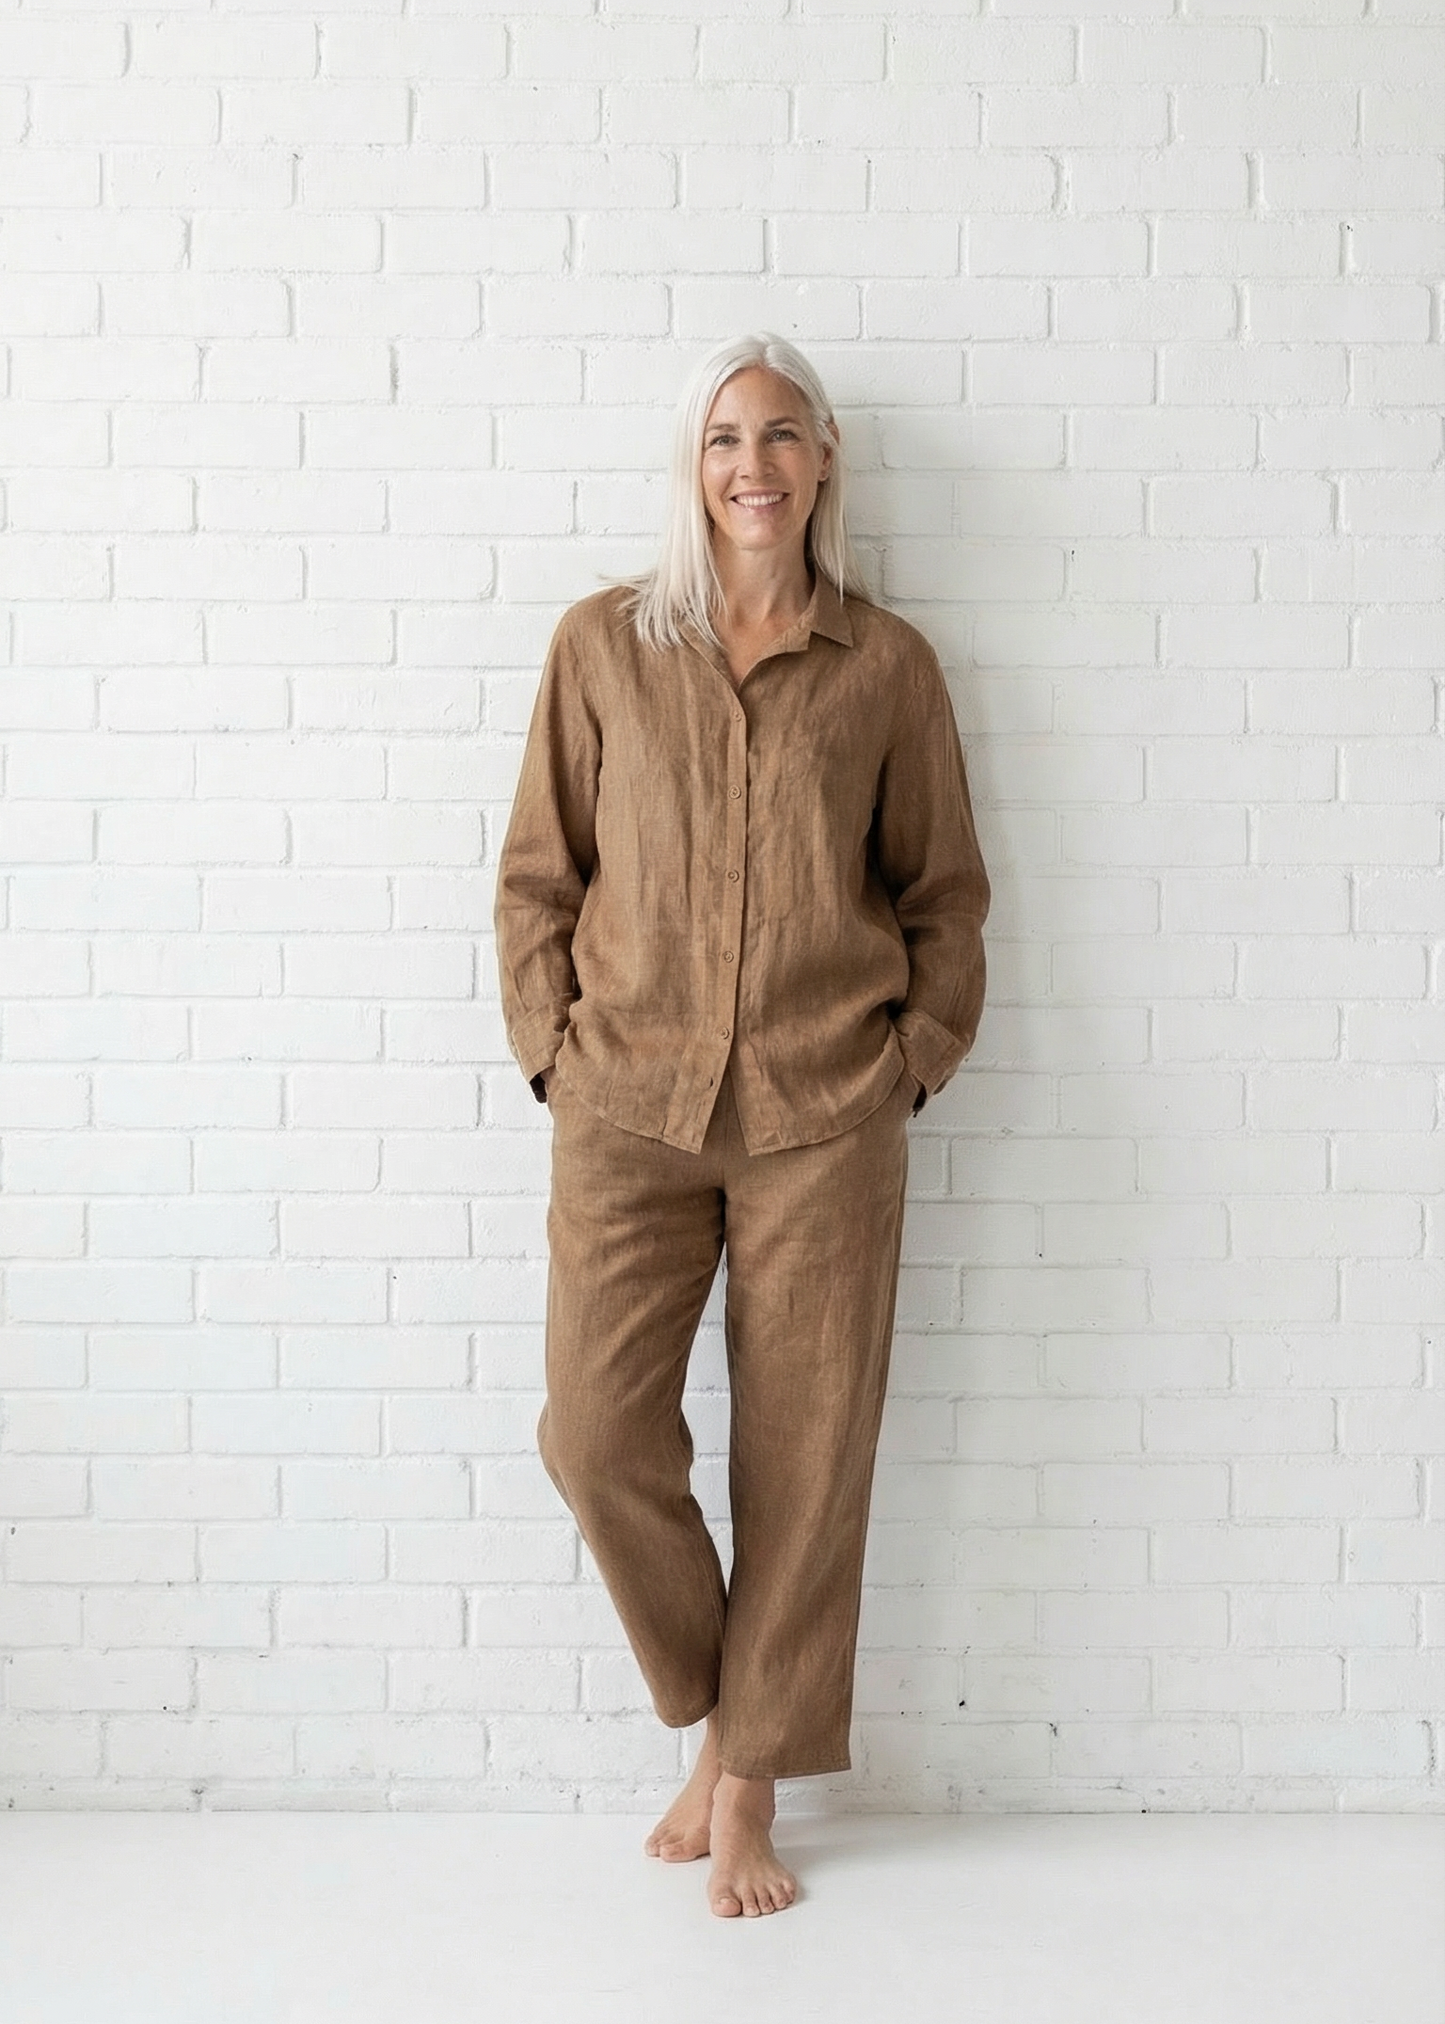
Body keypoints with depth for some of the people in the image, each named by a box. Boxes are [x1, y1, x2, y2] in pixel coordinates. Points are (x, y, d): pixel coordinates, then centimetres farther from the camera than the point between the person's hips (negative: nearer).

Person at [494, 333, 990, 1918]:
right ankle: (715, 1714, 22)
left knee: (806, 1453, 4)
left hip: (826, 1115, 0)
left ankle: (749, 1789, 24)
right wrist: (556, 1048, 0)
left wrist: (915, 1057, 0)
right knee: (596, 1431, -7)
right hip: (628, 1105, 1)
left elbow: (944, 886, 10)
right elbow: (537, 871, 8)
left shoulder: (887, 663, 4)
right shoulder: (603, 642, 5)